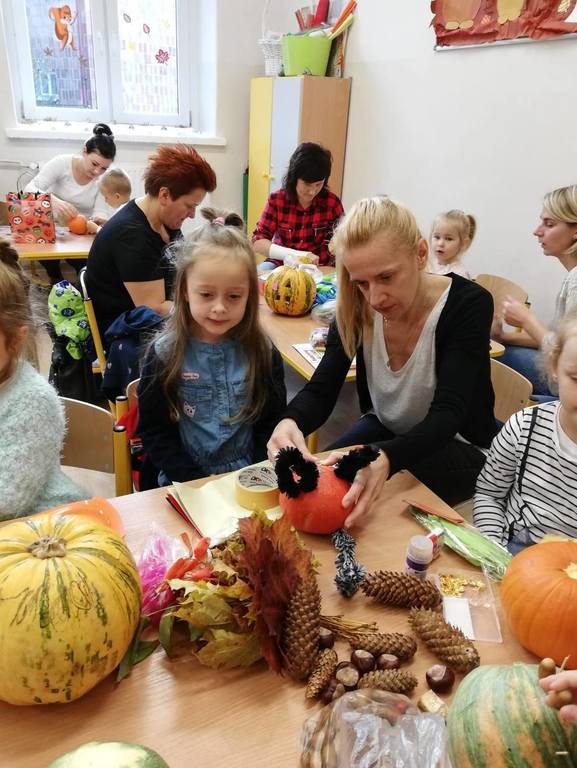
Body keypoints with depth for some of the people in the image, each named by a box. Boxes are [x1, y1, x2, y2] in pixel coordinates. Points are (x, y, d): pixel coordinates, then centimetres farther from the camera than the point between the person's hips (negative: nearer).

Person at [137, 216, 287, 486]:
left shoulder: (263, 353, -2)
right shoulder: (164, 355, -6)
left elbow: (272, 423, 4)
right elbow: (154, 432, -3)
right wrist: (198, 484, -11)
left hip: (249, 482, 1)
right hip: (186, 484, -1)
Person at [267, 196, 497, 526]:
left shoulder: (469, 304, -26)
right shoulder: (357, 306, -15)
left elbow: (447, 414, -33)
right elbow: (321, 391, -16)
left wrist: (387, 459, -53)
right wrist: (290, 422, -41)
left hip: (458, 446, -3)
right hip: (385, 429, 4)